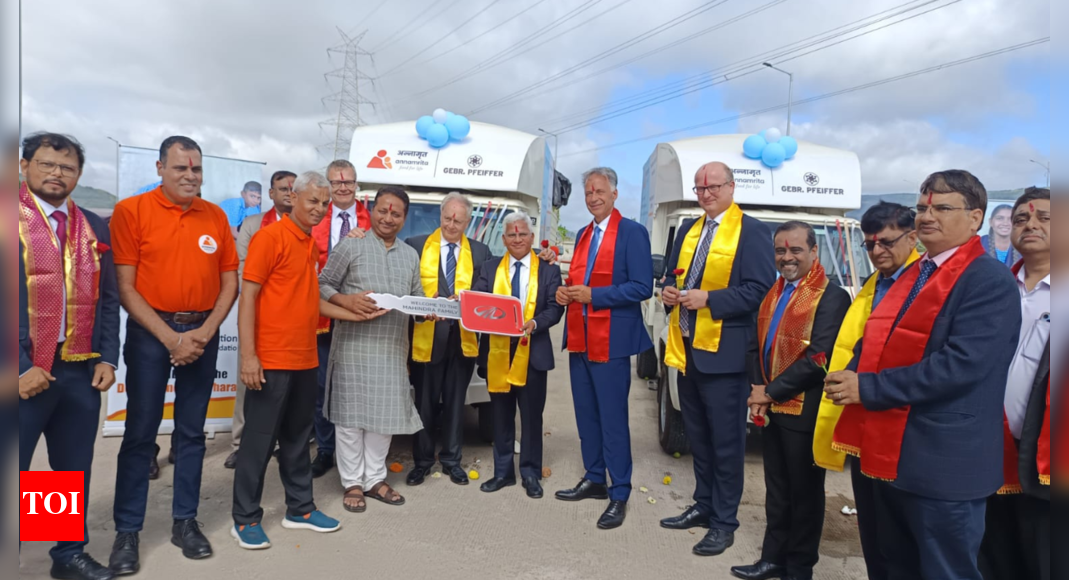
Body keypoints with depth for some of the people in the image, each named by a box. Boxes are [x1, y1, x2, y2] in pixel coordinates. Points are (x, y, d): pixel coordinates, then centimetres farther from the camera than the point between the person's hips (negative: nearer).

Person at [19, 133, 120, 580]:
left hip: (81, 371, 4)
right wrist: (20, 367, -14)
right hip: (27, 373, -4)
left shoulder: (94, 228, 11)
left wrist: (108, 358, 3)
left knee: (74, 469, 14)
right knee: (15, 469, 5)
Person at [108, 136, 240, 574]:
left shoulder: (216, 216, 6)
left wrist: (205, 332, -7)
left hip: (203, 333, 3)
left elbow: (230, 281, 6)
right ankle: (127, 531, 15)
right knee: (140, 433, 3)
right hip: (150, 332, -3)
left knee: (192, 432, 10)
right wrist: (170, 338, -13)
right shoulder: (131, 211, -4)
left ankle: (185, 521, 22)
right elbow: (125, 286, -8)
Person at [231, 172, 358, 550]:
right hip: (271, 360, -8)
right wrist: (248, 354, -19)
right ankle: (246, 519, 17)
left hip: (305, 359, 8)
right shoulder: (270, 237, -10)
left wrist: (357, 316, 11)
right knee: (260, 438, 3)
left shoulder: (312, 245, 13)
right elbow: (248, 297, -14)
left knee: (297, 437, 16)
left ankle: (299, 509, 28)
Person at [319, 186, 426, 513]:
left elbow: (417, 297, 14)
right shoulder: (351, 246, -1)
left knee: (385, 413, 10)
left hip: (394, 347, 4)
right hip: (355, 343, -4)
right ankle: (352, 482, 18)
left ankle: (375, 479, 24)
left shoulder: (411, 255, 13)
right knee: (351, 413, 4)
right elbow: (322, 285, -2)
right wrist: (346, 301, -20)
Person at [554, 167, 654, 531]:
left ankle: (619, 495, 13)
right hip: (579, 337, 8)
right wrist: (566, 292, 0)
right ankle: (594, 480, 31)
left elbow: (642, 288, -16)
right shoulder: (583, 235, 16)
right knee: (586, 415, 16)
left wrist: (593, 295, -20)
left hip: (611, 340, -8)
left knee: (612, 419, -1)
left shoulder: (632, 233, -8)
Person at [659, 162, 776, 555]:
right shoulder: (688, 230, 14)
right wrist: (669, 290, -3)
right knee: (697, 437, 18)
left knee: (725, 441, 4)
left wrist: (709, 298, -23)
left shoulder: (752, 232, -8)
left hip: (723, 351, -7)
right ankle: (704, 506, 33)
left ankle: (724, 522, 17)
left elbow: (760, 289, -15)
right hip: (687, 347, 7)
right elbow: (673, 274, 20)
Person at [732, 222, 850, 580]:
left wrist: (771, 392, -15)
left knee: (804, 492, 9)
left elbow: (817, 359, -21)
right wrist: (758, 387, -4)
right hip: (772, 408, 7)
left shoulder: (831, 297, -15)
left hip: (803, 410, -7)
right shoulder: (773, 293, 10)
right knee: (776, 489, 18)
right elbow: (757, 344, 11)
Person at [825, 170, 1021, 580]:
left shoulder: (990, 281, -13)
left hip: (944, 464, -8)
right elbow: (878, 341, 15)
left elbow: (961, 363, -25)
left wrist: (868, 388, -23)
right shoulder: (914, 274, 13)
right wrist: (850, 376, -5)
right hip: (894, 454, 8)